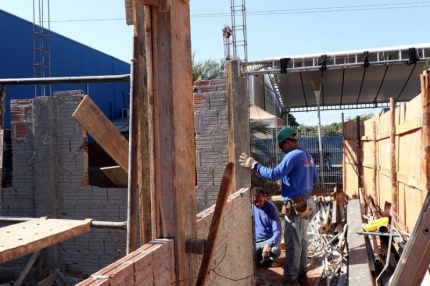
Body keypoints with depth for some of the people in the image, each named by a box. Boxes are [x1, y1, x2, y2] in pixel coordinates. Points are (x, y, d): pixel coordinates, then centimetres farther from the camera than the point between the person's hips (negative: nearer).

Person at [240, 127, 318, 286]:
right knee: (302, 240, 17)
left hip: (296, 205, -10)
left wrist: (254, 165, -16)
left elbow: (274, 175, -24)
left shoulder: (293, 156, -17)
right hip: (307, 203, 10)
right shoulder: (307, 156, 13)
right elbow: (315, 180, 21)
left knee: (293, 243, -1)